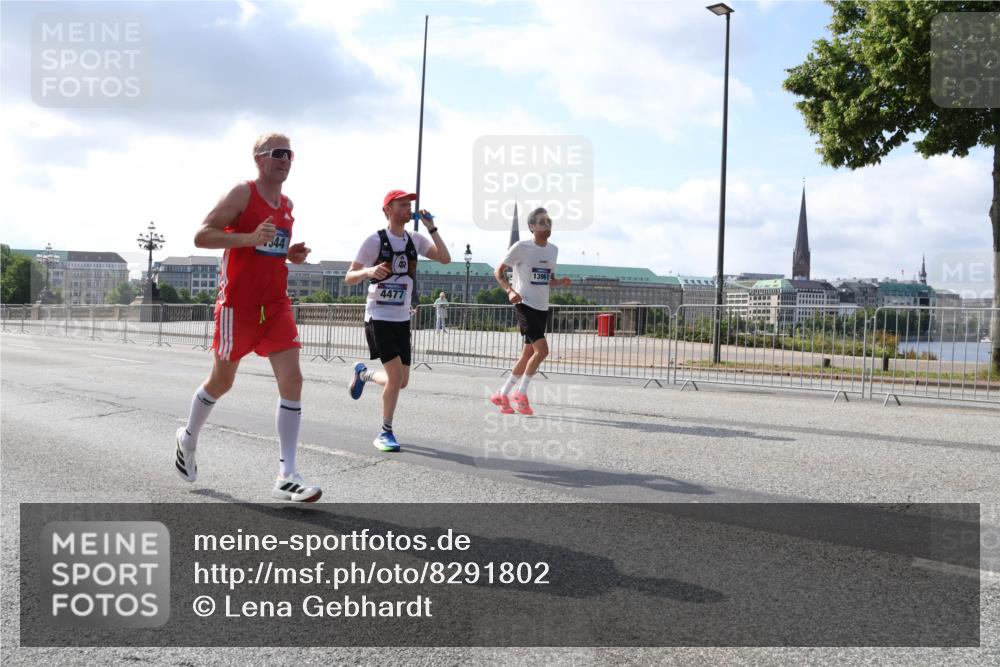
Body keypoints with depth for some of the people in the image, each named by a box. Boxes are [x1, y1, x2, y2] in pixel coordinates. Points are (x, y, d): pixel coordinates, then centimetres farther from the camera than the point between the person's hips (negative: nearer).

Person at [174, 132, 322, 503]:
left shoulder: (287, 205, 13)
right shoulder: (242, 193, -8)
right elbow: (201, 237, -14)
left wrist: (291, 254, 6)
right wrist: (250, 238, -26)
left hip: (276, 304, 6)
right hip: (238, 303, -5)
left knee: (292, 380, -9)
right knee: (221, 381, 10)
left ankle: (287, 477, -8)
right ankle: (188, 438, 40)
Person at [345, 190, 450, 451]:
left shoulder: (415, 240, 5)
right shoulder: (375, 240, -9)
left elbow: (445, 259, -7)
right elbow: (349, 278, -9)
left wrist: (431, 227, -11)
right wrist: (369, 271, -29)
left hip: (402, 319, 6)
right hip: (378, 317, -6)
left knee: (402, 381, 8)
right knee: (396, 374, -16)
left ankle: (362, 373, 38)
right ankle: (385, 433, 1)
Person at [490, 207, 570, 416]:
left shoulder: (553, 250, 11)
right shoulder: (521, 247, -9)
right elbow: (498, 271, -4)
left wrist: (561, 282, 0)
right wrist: (510, 291, -21)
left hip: (542, 308, 7)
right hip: (525, 305, -7)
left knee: (528, 355, 9)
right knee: (541, 349, -18)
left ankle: (502, 394, 21)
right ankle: (521, 393, -1)